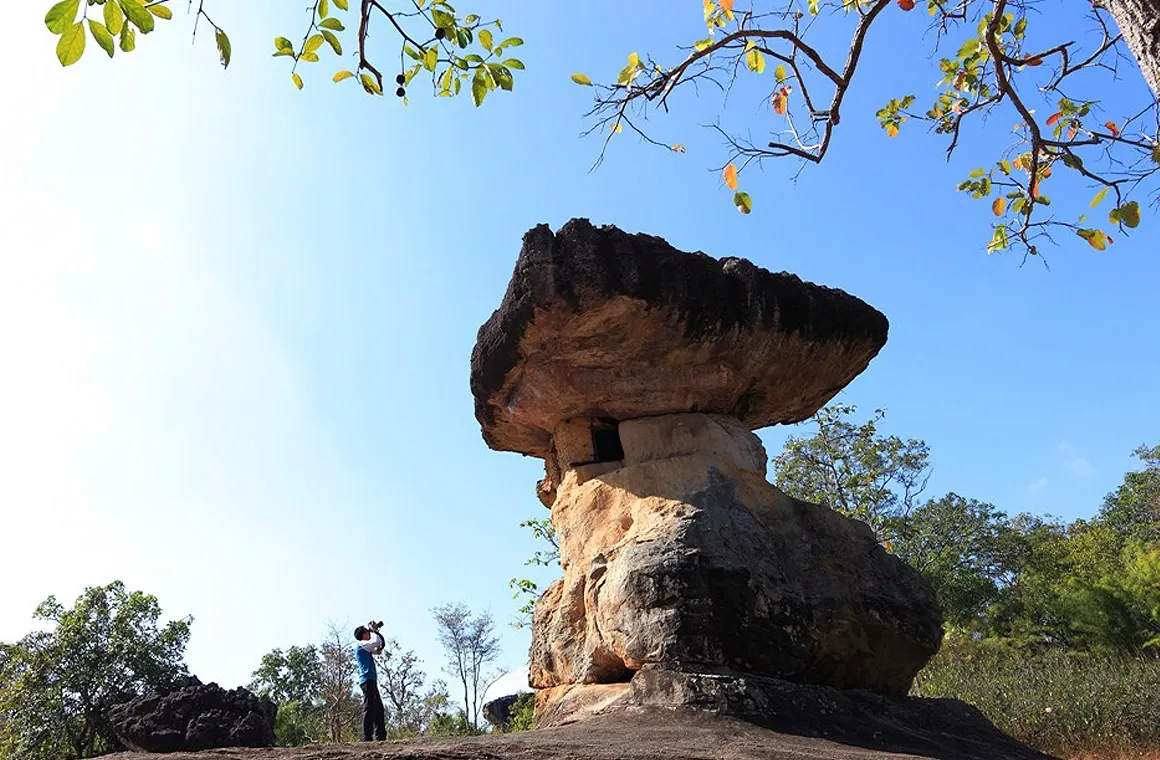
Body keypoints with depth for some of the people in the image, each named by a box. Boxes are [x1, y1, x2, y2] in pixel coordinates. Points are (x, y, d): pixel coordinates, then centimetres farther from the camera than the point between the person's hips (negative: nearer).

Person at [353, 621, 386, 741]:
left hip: (371, 681, 10)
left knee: (379, 709, 8)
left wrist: (376, 631, 19)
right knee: (369, 709, -14)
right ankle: (367, 738, -17)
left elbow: (379, 649, 28)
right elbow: (376, 642, -19)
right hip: (367, 680, -10)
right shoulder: (360, 644, -6)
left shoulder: (366, 648, 22)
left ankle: (380, 737, 9)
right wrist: (373, 630, 0)